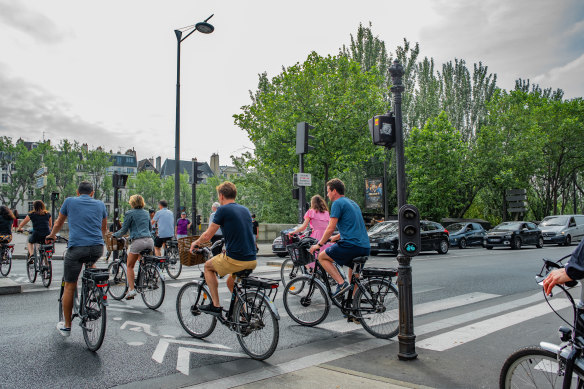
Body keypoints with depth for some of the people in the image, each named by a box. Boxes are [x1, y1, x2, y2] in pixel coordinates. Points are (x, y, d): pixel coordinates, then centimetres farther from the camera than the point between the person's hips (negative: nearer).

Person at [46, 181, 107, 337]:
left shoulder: (69, 201, 11)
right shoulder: (100, 204, 15)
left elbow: (58, 223, 26)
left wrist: (51, 236, 45)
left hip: (76, 248, -2)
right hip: (97, 248, 3)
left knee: (69, 286, 9)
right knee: (90, 262, 36)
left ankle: (66, 326, 18)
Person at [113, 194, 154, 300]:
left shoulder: (130, 213, 1)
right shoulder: (146, 213, 18)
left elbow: (124, 230, 3)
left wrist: (114, 235, 19)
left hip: (138, 241, -6)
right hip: (150, 241, 6)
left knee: (130, 266, 7)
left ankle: (131, 290, 1)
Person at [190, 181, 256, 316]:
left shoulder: (223, 210, -5)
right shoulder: (245, 210, 15)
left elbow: (207, 236, -1)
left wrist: (196, 243, 18)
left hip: (235, 260, -7)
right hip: (252, 261, 7)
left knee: (208, 266, 21)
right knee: (231, 282, 31)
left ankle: (215, 305, 19)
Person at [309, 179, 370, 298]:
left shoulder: (337, 203, -5)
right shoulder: (352, 203, 23)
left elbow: (331, 228, -10)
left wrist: (319, 244, 1)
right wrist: (335, 237, 39)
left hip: (351, 245, -9)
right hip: (365, 247, 9)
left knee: (322, 257, 8)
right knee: (353, 276, 24)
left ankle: (342, 283, -5)